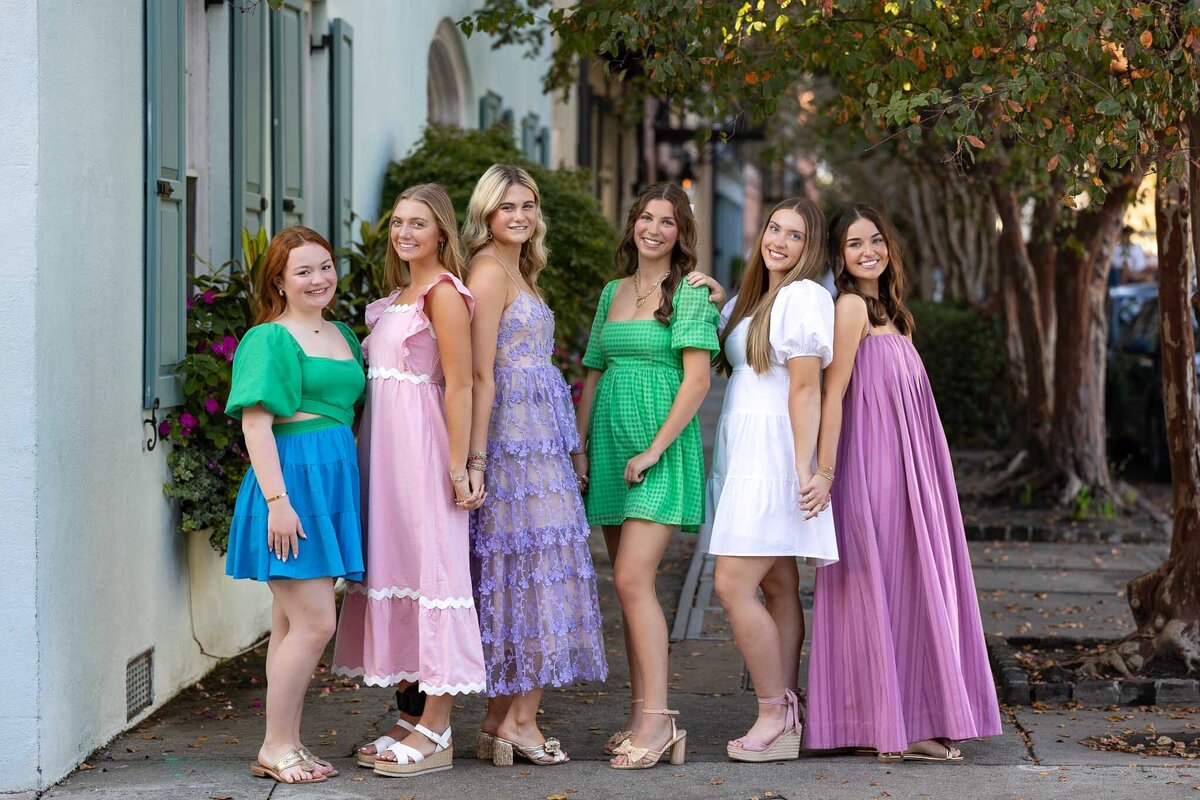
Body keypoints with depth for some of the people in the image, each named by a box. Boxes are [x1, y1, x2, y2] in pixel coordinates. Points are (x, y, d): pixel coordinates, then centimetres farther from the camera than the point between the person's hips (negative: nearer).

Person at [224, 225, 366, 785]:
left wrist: (350, 484, 14)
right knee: (315, 621, -11)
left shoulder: (342, 336, 16)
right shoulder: (269, 339, -8)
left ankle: (288, 745, 14)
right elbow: (255, 424, -14)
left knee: (293, 622, 10)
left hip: (335, 481, 8)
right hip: (292, 479, -8)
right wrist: (277, 499, -21)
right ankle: (275, 748, -2)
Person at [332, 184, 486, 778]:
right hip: (385, 448, 9)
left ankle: (436, 734, -2)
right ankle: (416, 717, 18)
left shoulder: (444, 293, -10)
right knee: (396, 566, 11)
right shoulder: (399, 294, 17)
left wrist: (458, 469, -18)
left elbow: (459, 385, -14)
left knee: (431, 567, -6)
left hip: (422, 449, -9)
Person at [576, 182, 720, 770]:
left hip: (661, 452, -7)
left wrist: (654, 449, -16)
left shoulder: (690, 295, -4)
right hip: (610, 447, 7)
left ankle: (658, 718, -14)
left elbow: (697, 380, -11)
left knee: (633, 580, -16)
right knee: (628, 586, 6)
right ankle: (641, 716, 10)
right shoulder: (612, 292, 15)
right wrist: (581, 450, 9)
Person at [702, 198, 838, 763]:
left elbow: (805, 389, -15)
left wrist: (804, 468, -20)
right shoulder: (753, 299, 19)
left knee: (732, 585, -12)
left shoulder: (802, 296, -10)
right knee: (778, 587, 8)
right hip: (743, 455, 9)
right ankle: (786, 714, 10)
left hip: (772, 451, -9)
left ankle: (774, 716, -5)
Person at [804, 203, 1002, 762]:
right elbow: (833, 393, -16)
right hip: (874, 467, -9)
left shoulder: (884, 309, 18)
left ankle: (910, 722, 14)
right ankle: (897, 727, -2)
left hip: (904, 465, 9)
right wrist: (825, 473, -21)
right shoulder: (852, 305, -9)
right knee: (886, 586, -6)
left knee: (907, 586, 9)